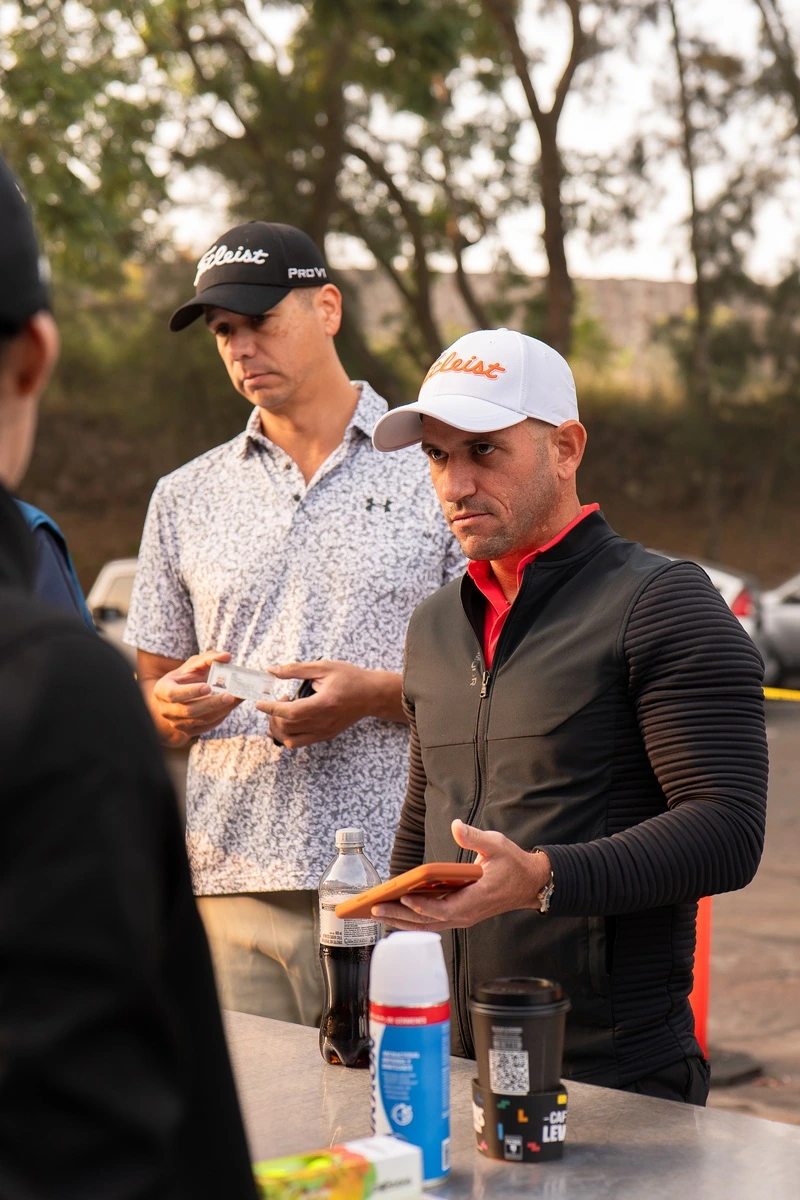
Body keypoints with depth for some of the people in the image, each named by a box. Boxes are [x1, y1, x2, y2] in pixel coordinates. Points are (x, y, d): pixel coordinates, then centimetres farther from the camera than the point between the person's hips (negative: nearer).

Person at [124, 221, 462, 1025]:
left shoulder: (437, 471, 5)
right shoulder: (185, 497, 15)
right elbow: (153, 688, 18)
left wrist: (375, 694, -13)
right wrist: (174, 706, -5)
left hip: (399, 881, -3)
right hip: (233, 885, 3)